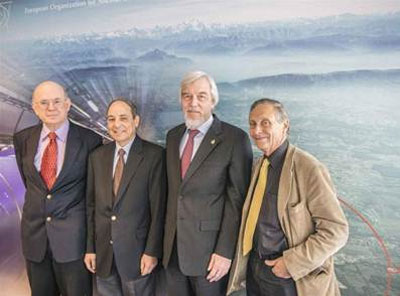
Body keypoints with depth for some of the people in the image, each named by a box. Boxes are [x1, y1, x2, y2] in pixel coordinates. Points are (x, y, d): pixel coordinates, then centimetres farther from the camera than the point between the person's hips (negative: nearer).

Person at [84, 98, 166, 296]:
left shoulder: (154, 155, -10)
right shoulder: (97, 157, 4)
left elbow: (158, 207, -11)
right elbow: (91, 205, 7)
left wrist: (152, 251, -11)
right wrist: (90, 247, 6)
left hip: (137, 250, -4)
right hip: (103, 251, 4)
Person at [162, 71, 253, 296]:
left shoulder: (234, 139, -11)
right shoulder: (173, 136, 8)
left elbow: (238, 200, -12)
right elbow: (173, 189, 12)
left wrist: (225, 251, -14)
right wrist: (167, 238, 9)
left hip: (209, 250, -5)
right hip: (173, 247, 5)